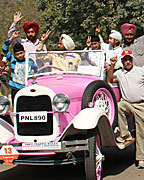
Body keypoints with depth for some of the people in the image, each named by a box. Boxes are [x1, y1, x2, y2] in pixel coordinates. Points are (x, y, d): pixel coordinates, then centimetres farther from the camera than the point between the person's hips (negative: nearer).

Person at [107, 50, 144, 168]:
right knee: (118, 106, -34)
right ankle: (125, 134, -20)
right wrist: (112, 66, -8)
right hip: (127, 103, 1)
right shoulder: (119, 73, 10)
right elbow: (109, 80, -2)